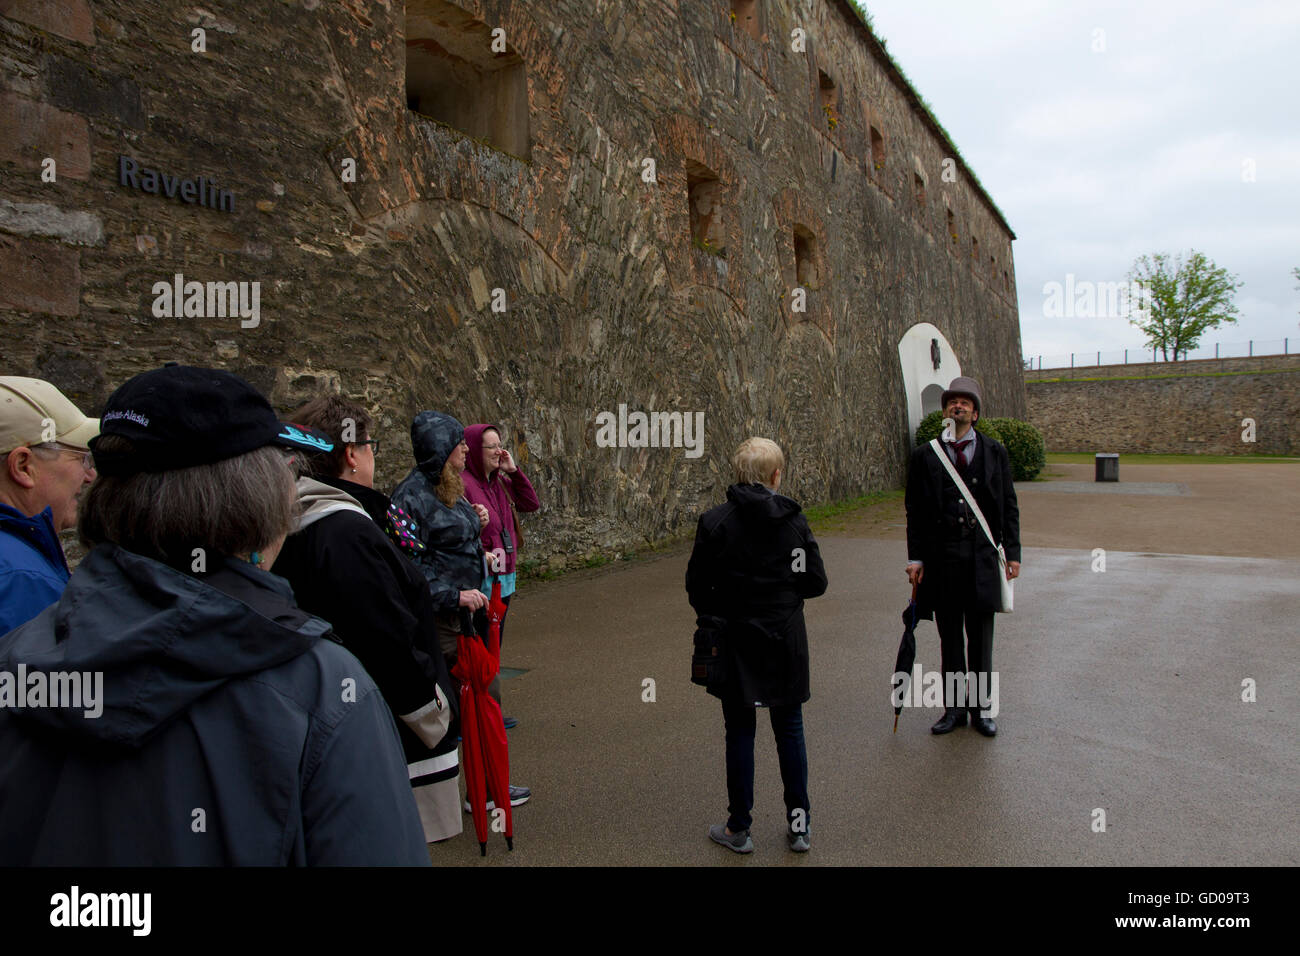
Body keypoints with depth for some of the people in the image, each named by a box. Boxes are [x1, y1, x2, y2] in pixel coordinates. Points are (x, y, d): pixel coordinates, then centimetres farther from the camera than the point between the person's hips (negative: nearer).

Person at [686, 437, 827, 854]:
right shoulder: (795, 519, -6)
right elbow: (816, 582, -4)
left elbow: (697, 585, -7)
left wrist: (713, 616, 12)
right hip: (786, 640, 2)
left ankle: (739, 829, 21)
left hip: (736, 641, -1)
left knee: (740, 733, 9)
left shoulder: (715, 521, -11)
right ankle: (799, 824, 24)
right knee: (789, 730, 15)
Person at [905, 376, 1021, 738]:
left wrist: (1013, 553, 1)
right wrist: (915, 557, -2)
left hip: (982, 557, 0)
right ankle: (954, 708, 20)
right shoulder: (925, 456, 4)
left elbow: (1008, 506, 7)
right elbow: (915, 510, 3)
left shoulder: (994, 452, 6)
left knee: (981, 637, 8)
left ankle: (979, 708, 22)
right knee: (949, 637, 8)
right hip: (941, 557, 0)